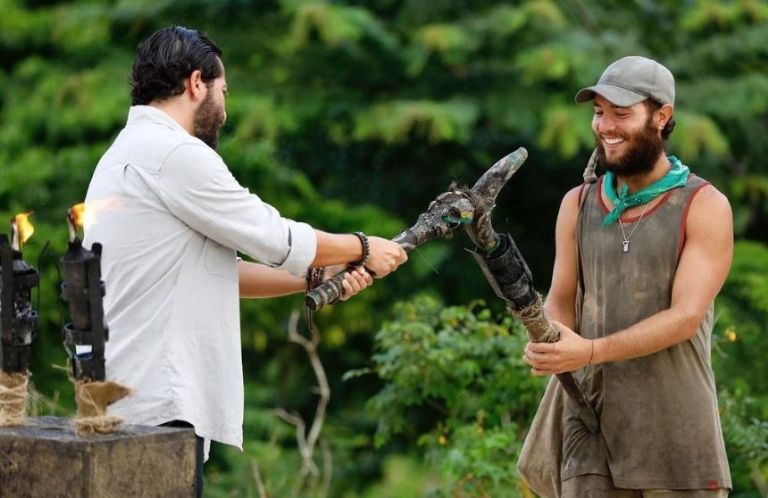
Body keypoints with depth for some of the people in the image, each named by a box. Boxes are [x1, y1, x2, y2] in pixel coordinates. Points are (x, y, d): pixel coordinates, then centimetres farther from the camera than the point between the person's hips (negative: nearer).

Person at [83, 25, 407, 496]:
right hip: (155, 405, -10)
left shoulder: (132, 152, 20)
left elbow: (217, 270, 22)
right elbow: (278, 240, -7)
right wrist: (364, 249, 9)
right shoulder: (175, 153, -12)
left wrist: (320, 278, 17)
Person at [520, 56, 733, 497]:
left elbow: (685, 316, -12)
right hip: (591, 428, 3)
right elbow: (561, 302, 12)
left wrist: (590, 351, -23)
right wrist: (546, 345, -13)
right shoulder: (578, 205, 11)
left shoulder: (705, 207, -3)